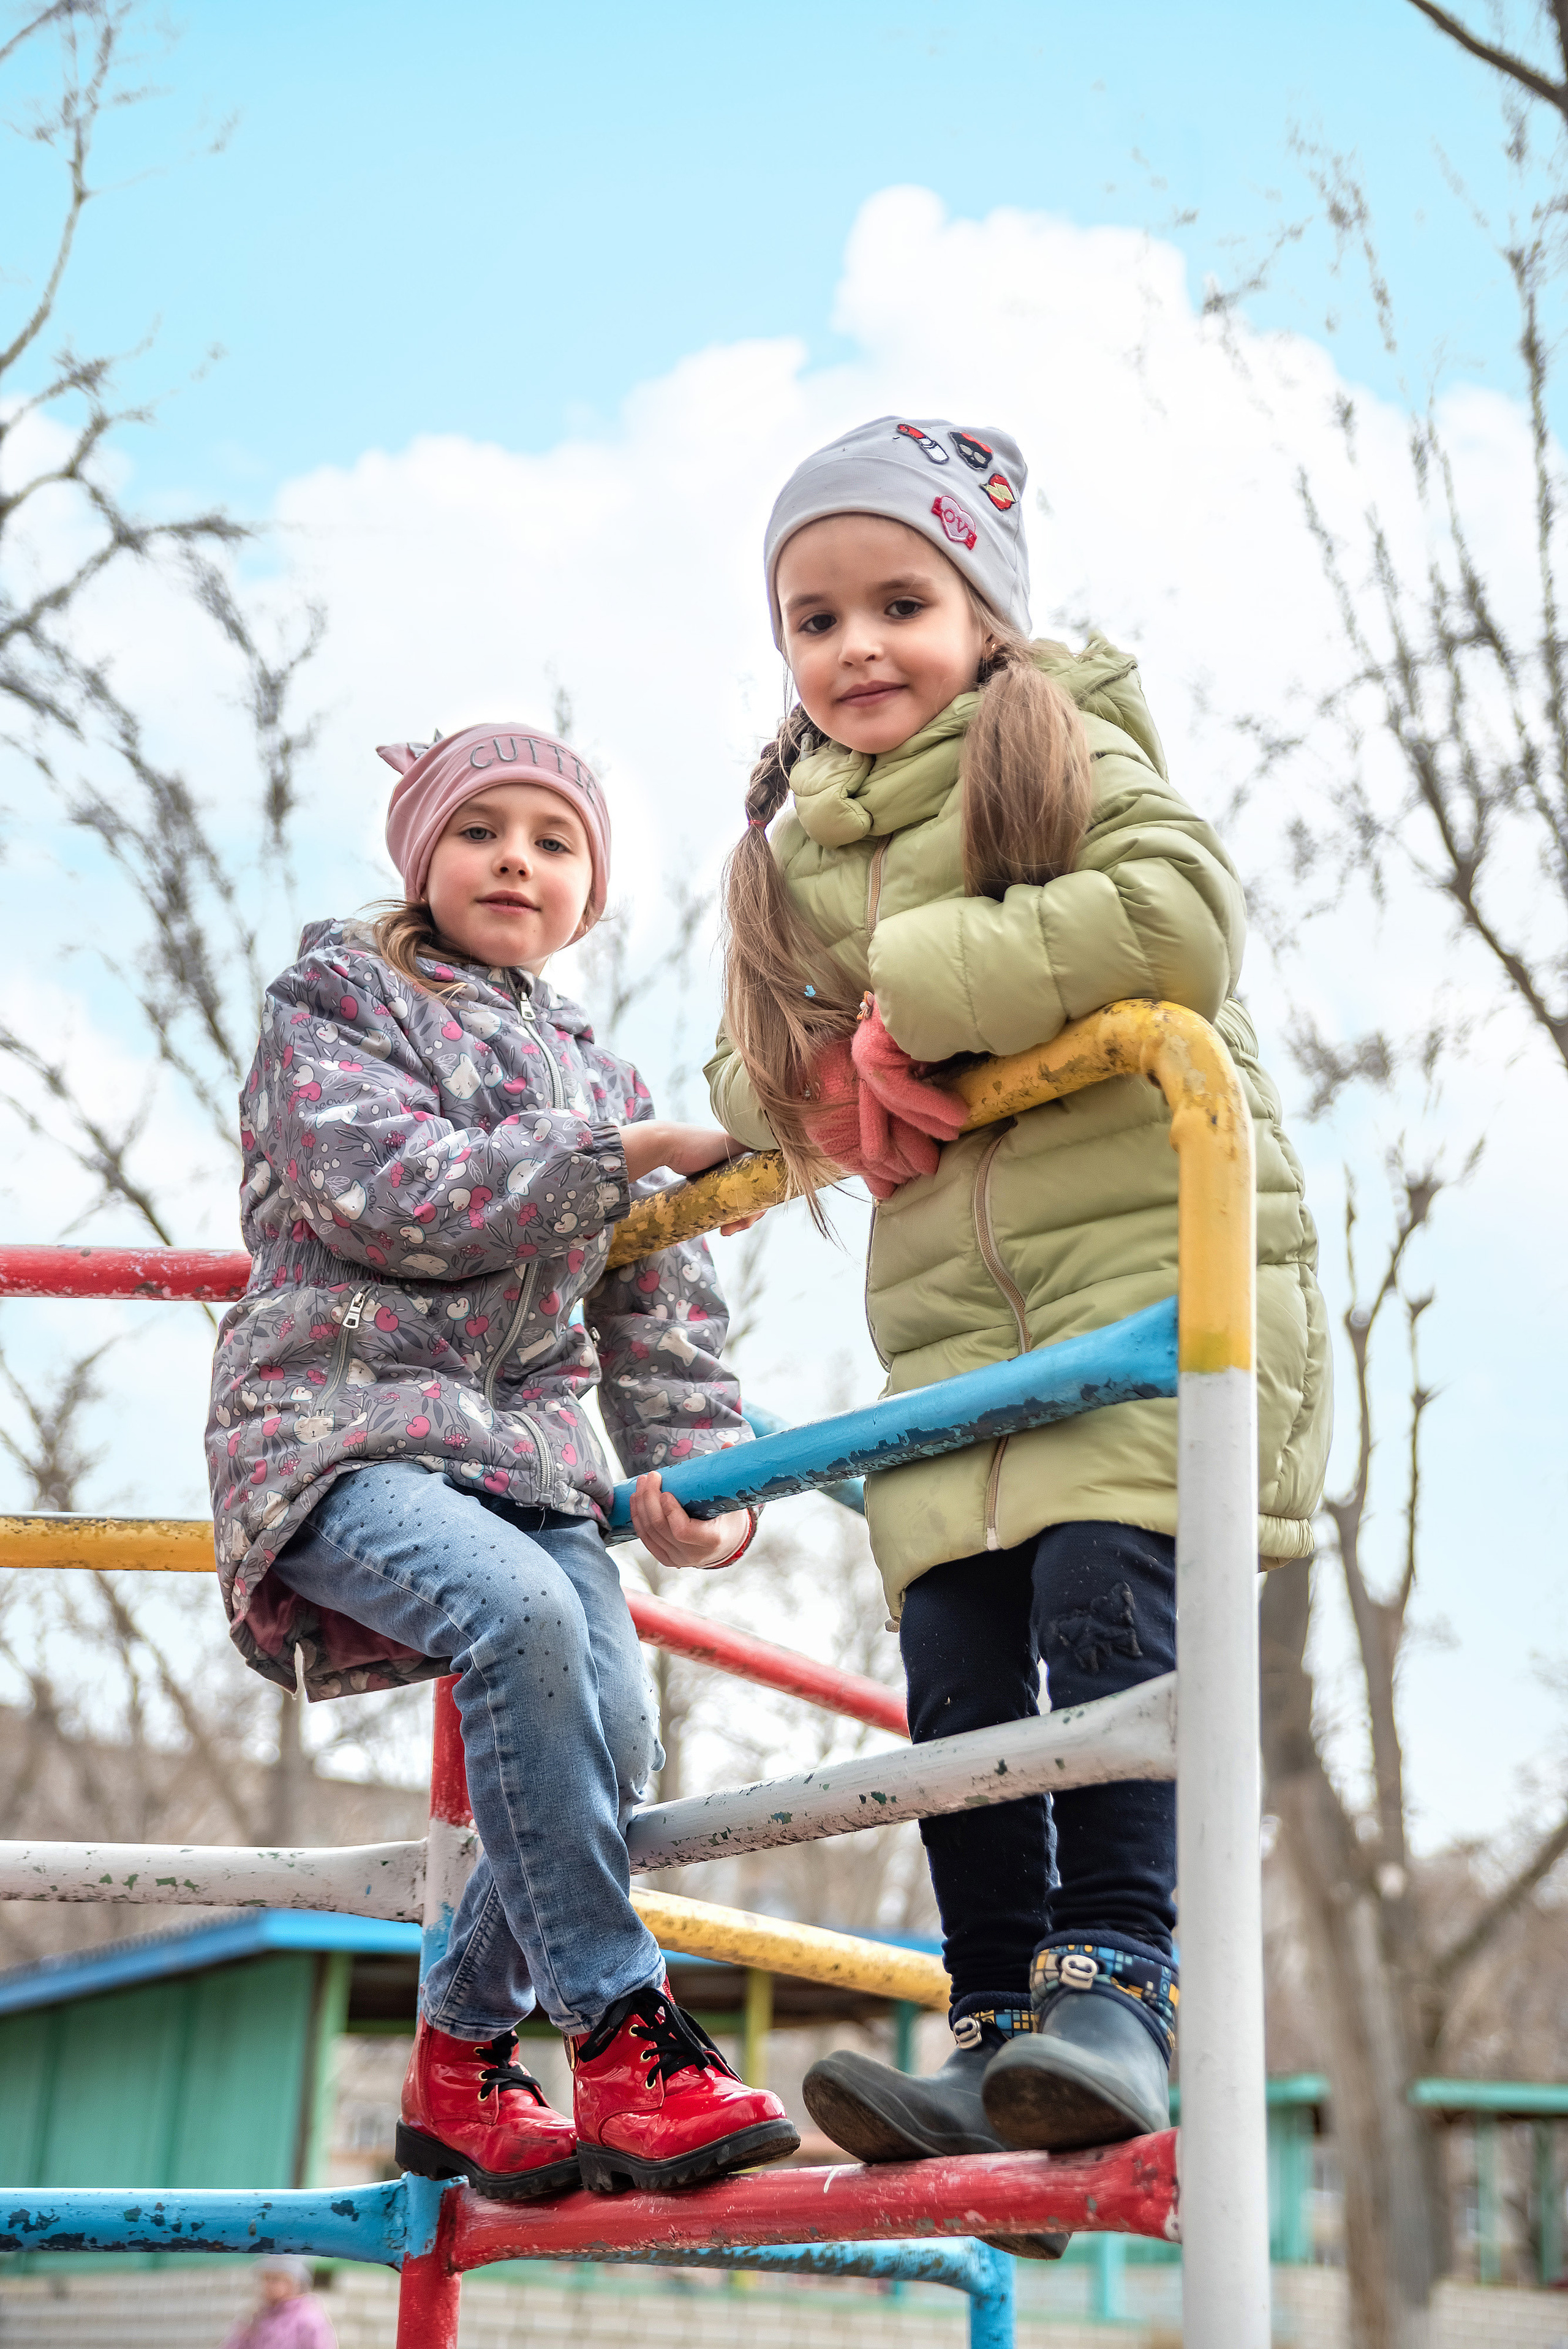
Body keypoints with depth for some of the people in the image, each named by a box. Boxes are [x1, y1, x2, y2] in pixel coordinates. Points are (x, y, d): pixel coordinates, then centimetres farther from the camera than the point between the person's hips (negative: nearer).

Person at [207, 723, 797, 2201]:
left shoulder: (594, 1074, 22)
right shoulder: (333, 1005, 6)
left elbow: (655, 1309, 17)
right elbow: (391, 1194, -13)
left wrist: (688, 1462, -1)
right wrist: (627, 1154, -13)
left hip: (527, 1442, 6)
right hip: (338, 1418, -5)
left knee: (613, 1731, -17)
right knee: (520, 1613, -35)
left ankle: (458, 2066, 7)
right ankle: (623, 2038, -28)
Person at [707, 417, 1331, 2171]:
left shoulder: (1062, 749, 2)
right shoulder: (797, 849, 21)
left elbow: (1183, 915, -17)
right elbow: (772, 1087, 28)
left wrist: (922, 981, -14)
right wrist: (788, 1101, 3)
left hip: (1149, 1230, -5)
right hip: (946, 1298, 6)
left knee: (1099, 1584, -20)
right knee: (953, 1644, -3)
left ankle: (1119, 1983, -13)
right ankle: (997, 2031, 2)